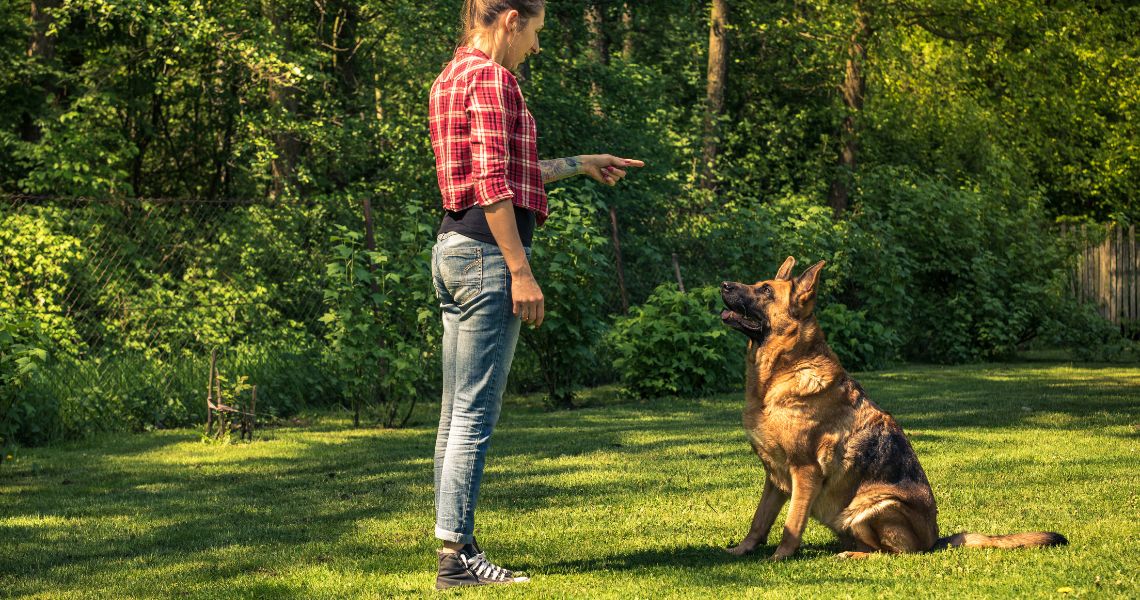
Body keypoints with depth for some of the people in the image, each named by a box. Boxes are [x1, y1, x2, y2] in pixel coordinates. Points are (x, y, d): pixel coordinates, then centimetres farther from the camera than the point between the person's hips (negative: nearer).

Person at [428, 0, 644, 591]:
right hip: (488, 252, -10)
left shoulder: (452, 77, 20)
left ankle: (456, 547, 14)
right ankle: (456, 554, -7)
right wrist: (520, 271, -18)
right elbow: (493, 186, -18)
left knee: (457, 412, 10)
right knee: (476, 412, -8)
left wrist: (580, 164, 33)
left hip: (453, 250, 10)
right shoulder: (490, 77, -11)